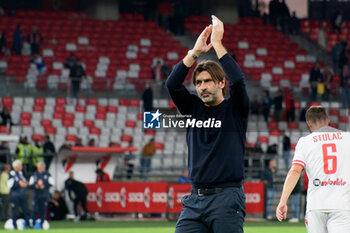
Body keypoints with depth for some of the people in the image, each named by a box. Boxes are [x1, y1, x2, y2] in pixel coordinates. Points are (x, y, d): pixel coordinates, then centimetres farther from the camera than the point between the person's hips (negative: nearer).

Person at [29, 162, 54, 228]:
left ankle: (41, 224, 8)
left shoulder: (47, 175, 1)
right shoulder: (34, 175, 7)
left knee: (43, 210, 0)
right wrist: (35, 186, -14)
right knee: (35, 210, -6)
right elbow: (30, 184, 7)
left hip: (44, 195, -1)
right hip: (36, 195, 1)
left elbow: (51, 183, -2)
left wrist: (44, 186, -17)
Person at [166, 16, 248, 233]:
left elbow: (238, 81, -14)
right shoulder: (194, 108, 14)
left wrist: (217, 43, -11)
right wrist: (195, 52, -6)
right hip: (194, 200, 4)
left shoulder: (235, 109, 4)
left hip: (227, 199, -4)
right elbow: (172, 84, 0)